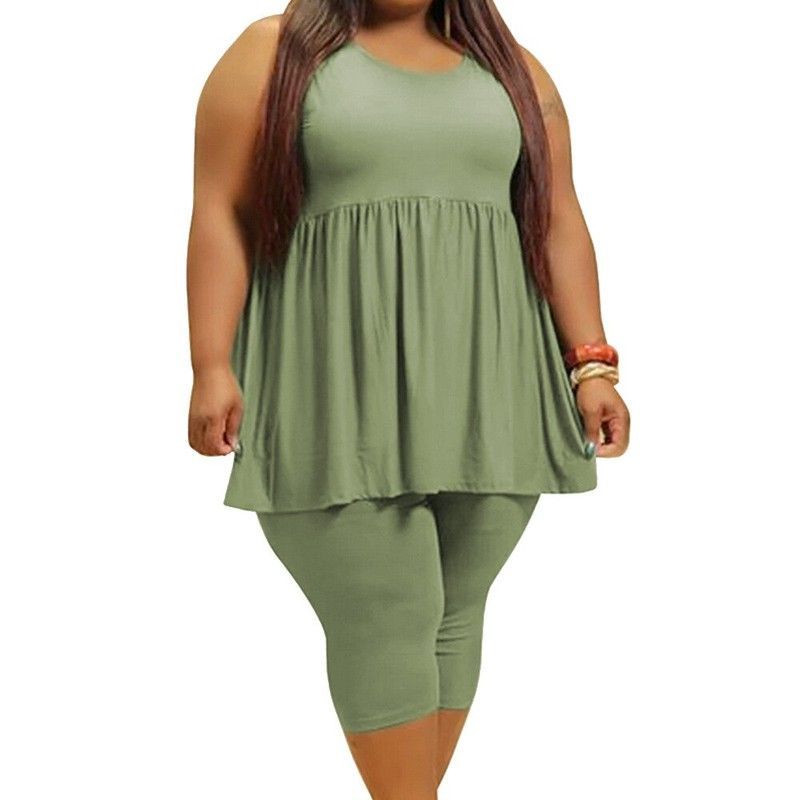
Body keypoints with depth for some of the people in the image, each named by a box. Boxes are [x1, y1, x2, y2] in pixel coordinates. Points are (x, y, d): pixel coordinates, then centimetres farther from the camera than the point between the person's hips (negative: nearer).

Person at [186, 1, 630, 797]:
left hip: (482, 390, 4)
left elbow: (558, 221, 9)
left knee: (453, 614, 5)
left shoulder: (513, 70, 13)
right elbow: (221, 212, -2)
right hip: (341, 392, -3)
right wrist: (212, 366, -11)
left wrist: (591, 362, 0)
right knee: (382, 618, -7)